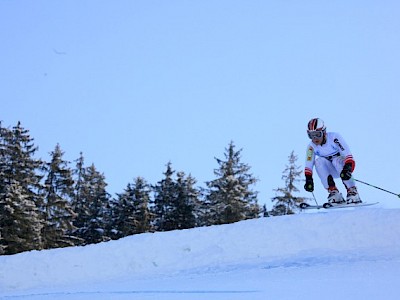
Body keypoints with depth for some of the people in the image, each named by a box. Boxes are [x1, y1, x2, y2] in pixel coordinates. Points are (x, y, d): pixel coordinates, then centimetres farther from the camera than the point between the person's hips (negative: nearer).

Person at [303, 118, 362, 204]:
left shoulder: (334, 137, -22)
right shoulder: (312, 146, -10)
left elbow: (347, 154, -29)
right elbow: (308, 165, -10)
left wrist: (347, 168, -44)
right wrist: (308, 179, -23)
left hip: (342, 166, -4)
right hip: (331, 171, 4)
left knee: (337, 160, -35)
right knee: (318, 161, -25)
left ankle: (352, 192, -29)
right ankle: (333, 192, -26)